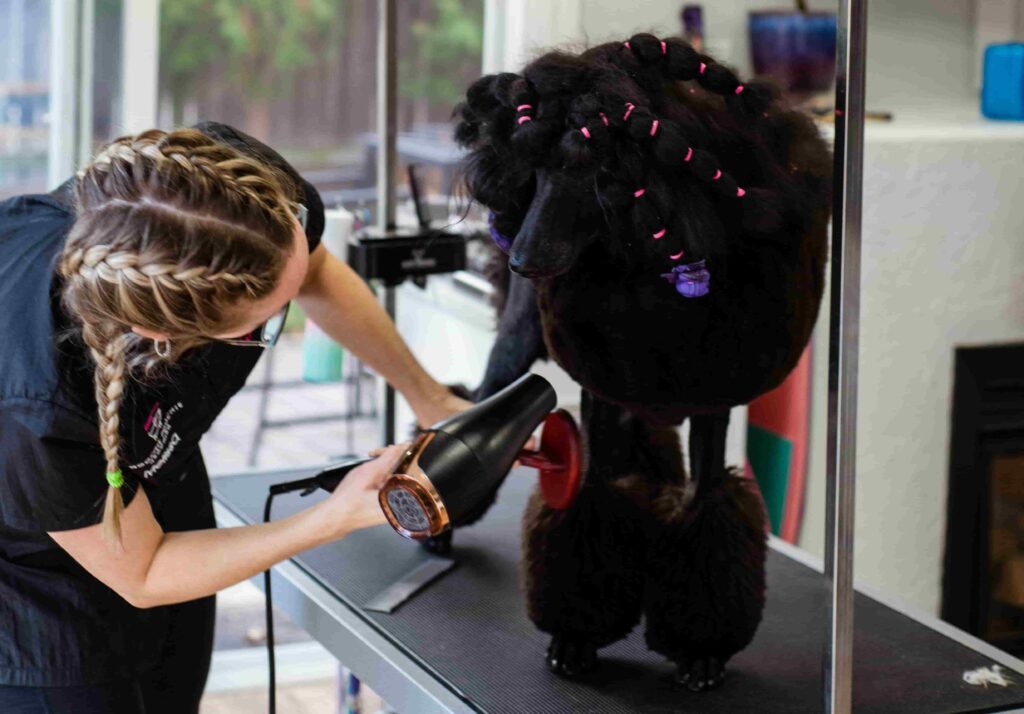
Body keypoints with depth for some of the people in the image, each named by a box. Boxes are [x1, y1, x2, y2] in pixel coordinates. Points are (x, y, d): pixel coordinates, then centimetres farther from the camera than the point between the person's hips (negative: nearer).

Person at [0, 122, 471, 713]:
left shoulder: (249, 186, -31)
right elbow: (139, 575, -23)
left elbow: (320, 276, -2)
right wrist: (335, 519, -27)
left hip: (165, 488, 5)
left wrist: (430, 399, 0)